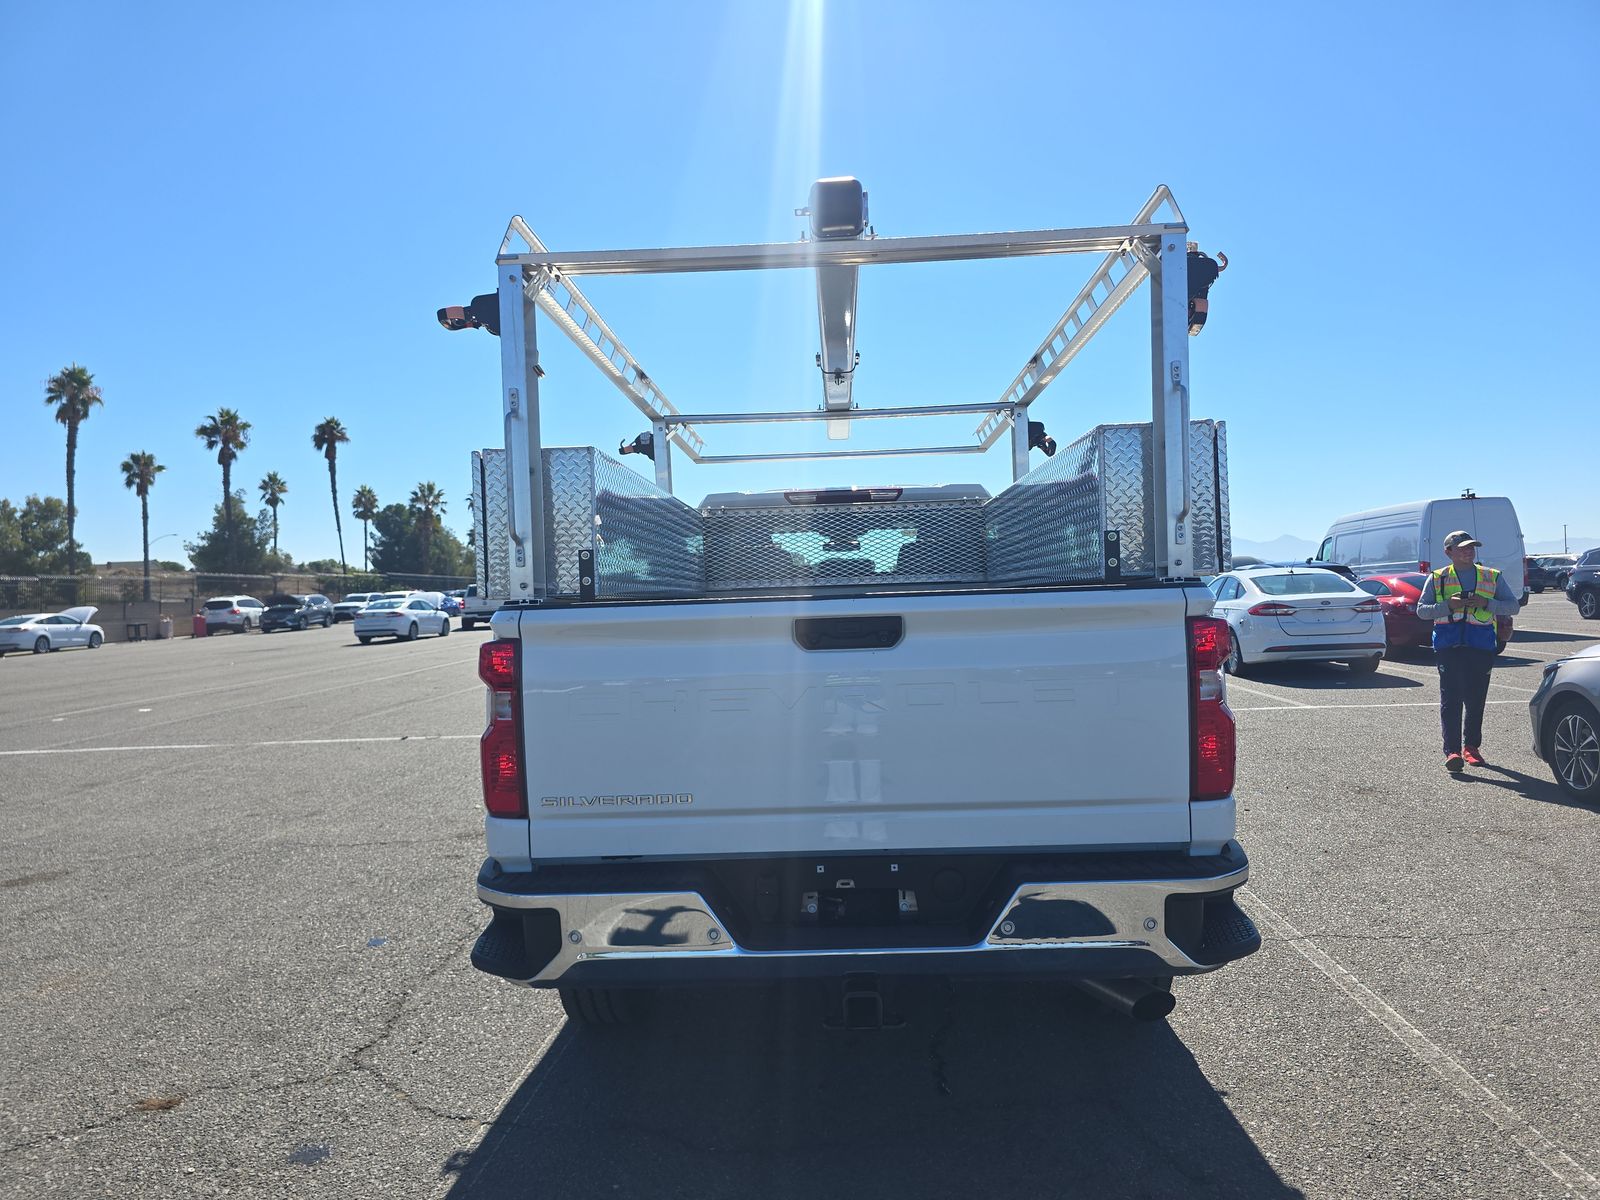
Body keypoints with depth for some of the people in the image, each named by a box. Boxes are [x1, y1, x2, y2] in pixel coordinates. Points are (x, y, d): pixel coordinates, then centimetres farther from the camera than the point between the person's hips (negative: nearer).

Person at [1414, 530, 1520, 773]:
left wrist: (1486, 603, -9)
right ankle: (1452, 751, -9)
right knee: (1450, 699, -7)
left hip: (1482, 646, 2)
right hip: (1448, 646, -1)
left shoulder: (1493, 577, 12)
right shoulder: (1437, 579, 9)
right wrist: (1448, 605, -12)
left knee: (1476, 699, 5)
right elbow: (1422, 609, 5)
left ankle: (1471, 746, 21)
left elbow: (1512, 606, 9)